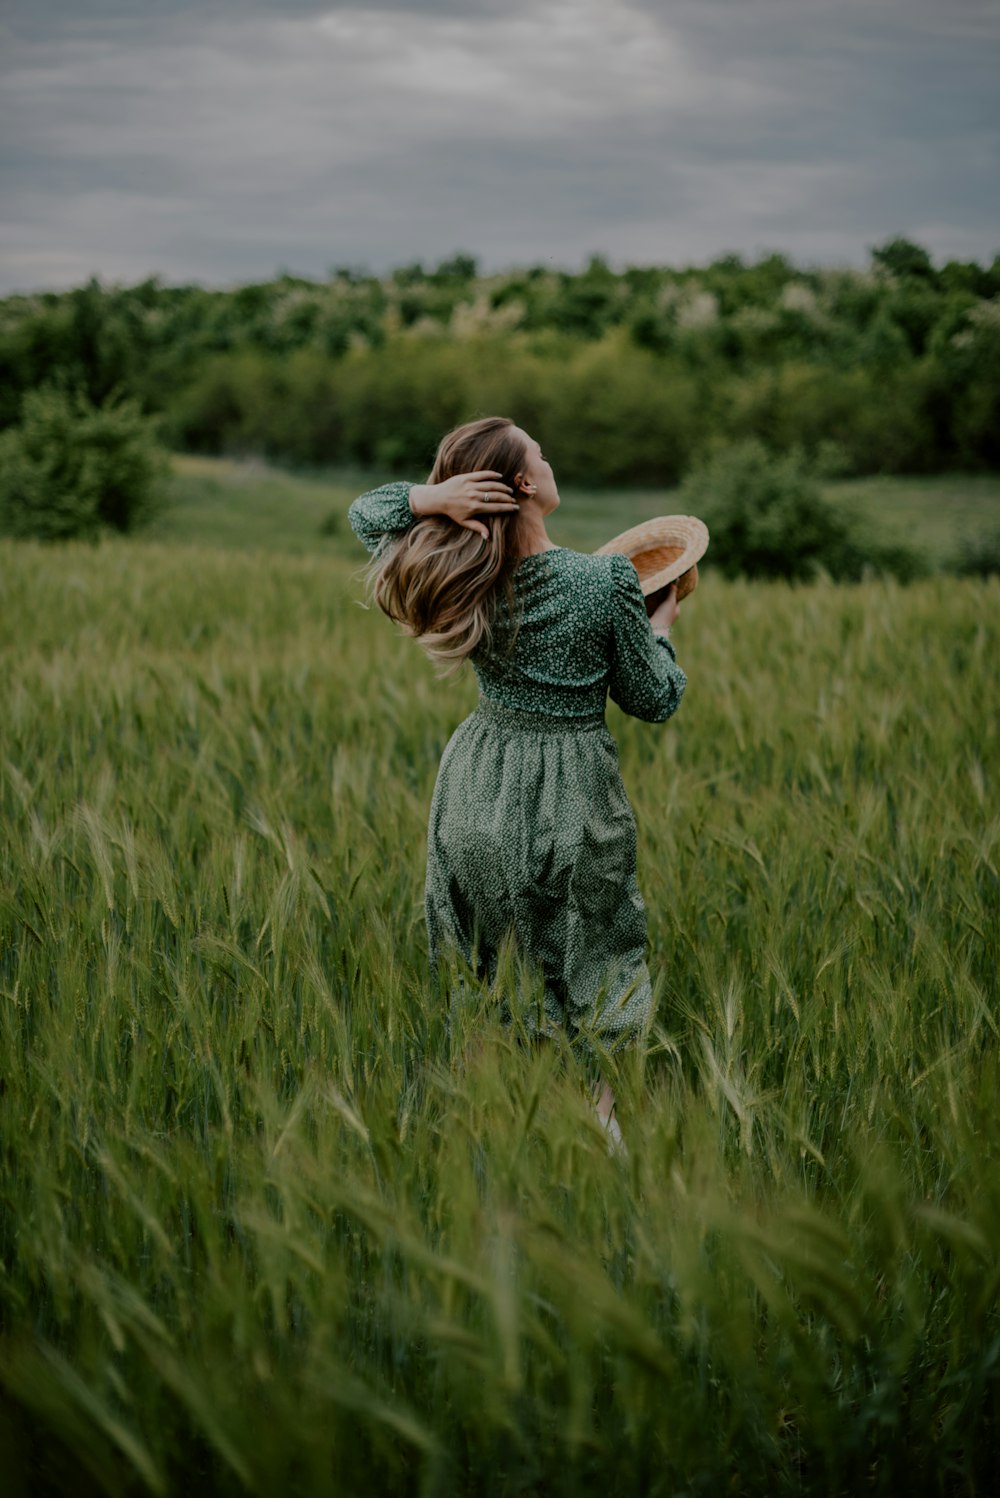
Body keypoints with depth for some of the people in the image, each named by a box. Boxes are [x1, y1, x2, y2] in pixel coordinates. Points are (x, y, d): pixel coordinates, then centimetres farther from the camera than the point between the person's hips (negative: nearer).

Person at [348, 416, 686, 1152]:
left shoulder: (461, 579, -9)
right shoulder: (607, 582, -18)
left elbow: (365, 511, 7)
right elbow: (654, 700, -7)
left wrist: (431, 498, -13)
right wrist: (661, 627, 12)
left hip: (480, 788, 3)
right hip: (571, 795, -3)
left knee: (477, 970, 17)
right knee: (592, 959, 13)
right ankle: (598, 1113, 18)